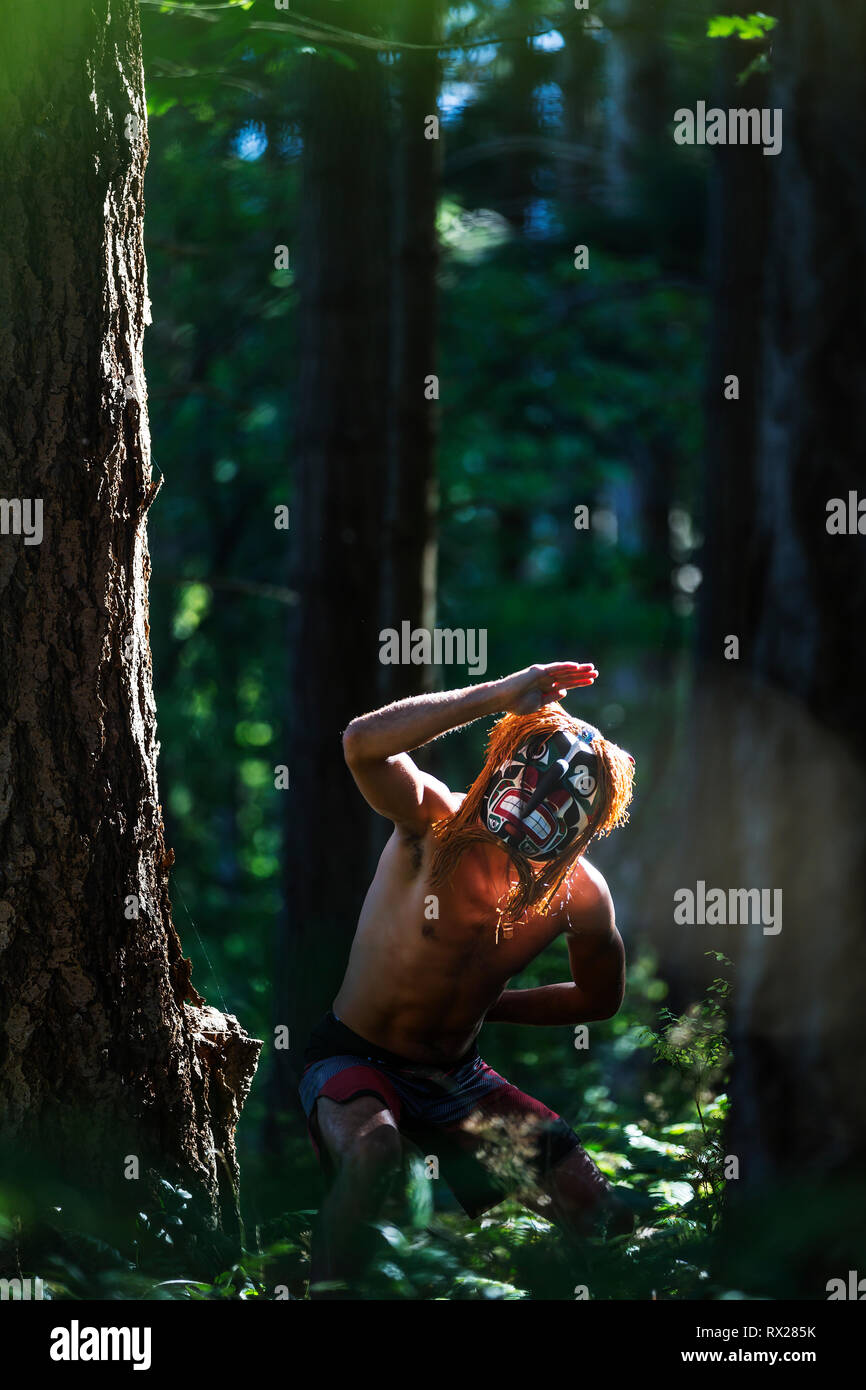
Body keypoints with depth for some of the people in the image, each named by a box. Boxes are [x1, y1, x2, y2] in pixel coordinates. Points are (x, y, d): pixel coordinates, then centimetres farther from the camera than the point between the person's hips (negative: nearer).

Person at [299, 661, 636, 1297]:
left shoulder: (583, 897, -11)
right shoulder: (437, 824, -22)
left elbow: (601, 999, 11)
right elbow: (364, 742, -44)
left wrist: (483, 1003, 3)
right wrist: (499, 696, -45)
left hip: (458, 1077, 4)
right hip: (354, 1059, -4)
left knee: (607, 1221, -4)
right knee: (372, 1148, -39)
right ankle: (329, 1294, -24)